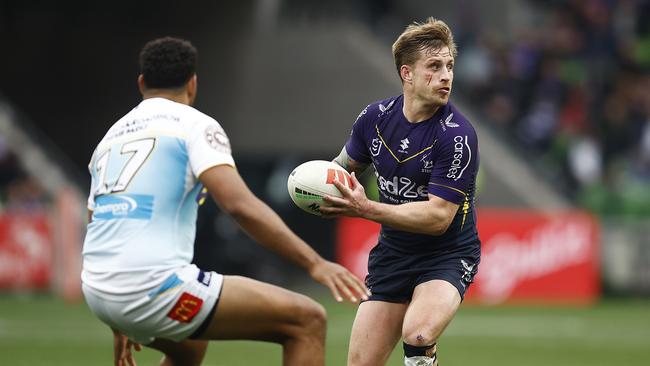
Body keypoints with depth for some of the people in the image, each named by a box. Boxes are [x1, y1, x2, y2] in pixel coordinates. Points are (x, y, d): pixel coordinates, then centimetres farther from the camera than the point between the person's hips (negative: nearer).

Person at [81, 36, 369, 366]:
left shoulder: (111, 136, 23)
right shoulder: (193, 124, 1)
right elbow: (239, 204, -15)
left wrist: (119, 327, 38)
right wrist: (314, 263, -16)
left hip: (98, 290, 8)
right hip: (154, 286, -8)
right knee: (307, 320, -4)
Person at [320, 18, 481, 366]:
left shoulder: (457, 135, -21)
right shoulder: (375, 116, -3)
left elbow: (438, 217, -25)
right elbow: (346, 164, 17)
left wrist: (366, 209, -30)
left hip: (448, 255, -5)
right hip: (392, 253, 5)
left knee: (418, 336, -34)